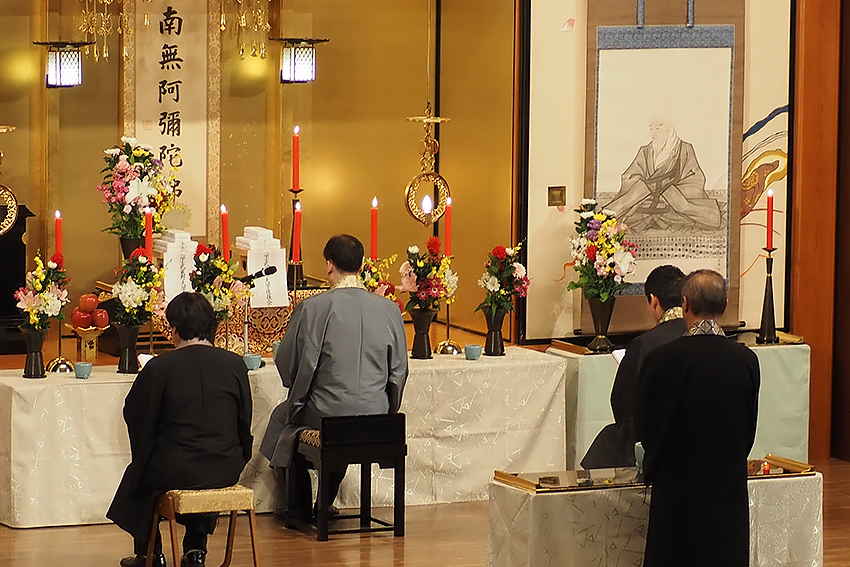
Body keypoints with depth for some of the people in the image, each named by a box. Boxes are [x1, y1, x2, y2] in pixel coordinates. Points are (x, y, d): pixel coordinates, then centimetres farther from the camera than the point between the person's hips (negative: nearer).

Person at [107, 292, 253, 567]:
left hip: (175, 471, -3)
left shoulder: (159, 367, -13)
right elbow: (244, 424, 6)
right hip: (226, 471, 3)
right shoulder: (235, 364, -3)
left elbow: (135, 417, -2)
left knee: (137, 474, 28)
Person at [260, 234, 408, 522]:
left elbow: (288, 364, -4)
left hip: (326, 412, -4)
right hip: (375, 412, 4)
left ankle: (298, 508, 36)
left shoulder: (312, 308, -13)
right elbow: (399, 370, 5)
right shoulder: (389, 309, -3)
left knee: (282, 417, 28)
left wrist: (298, 398, 15)